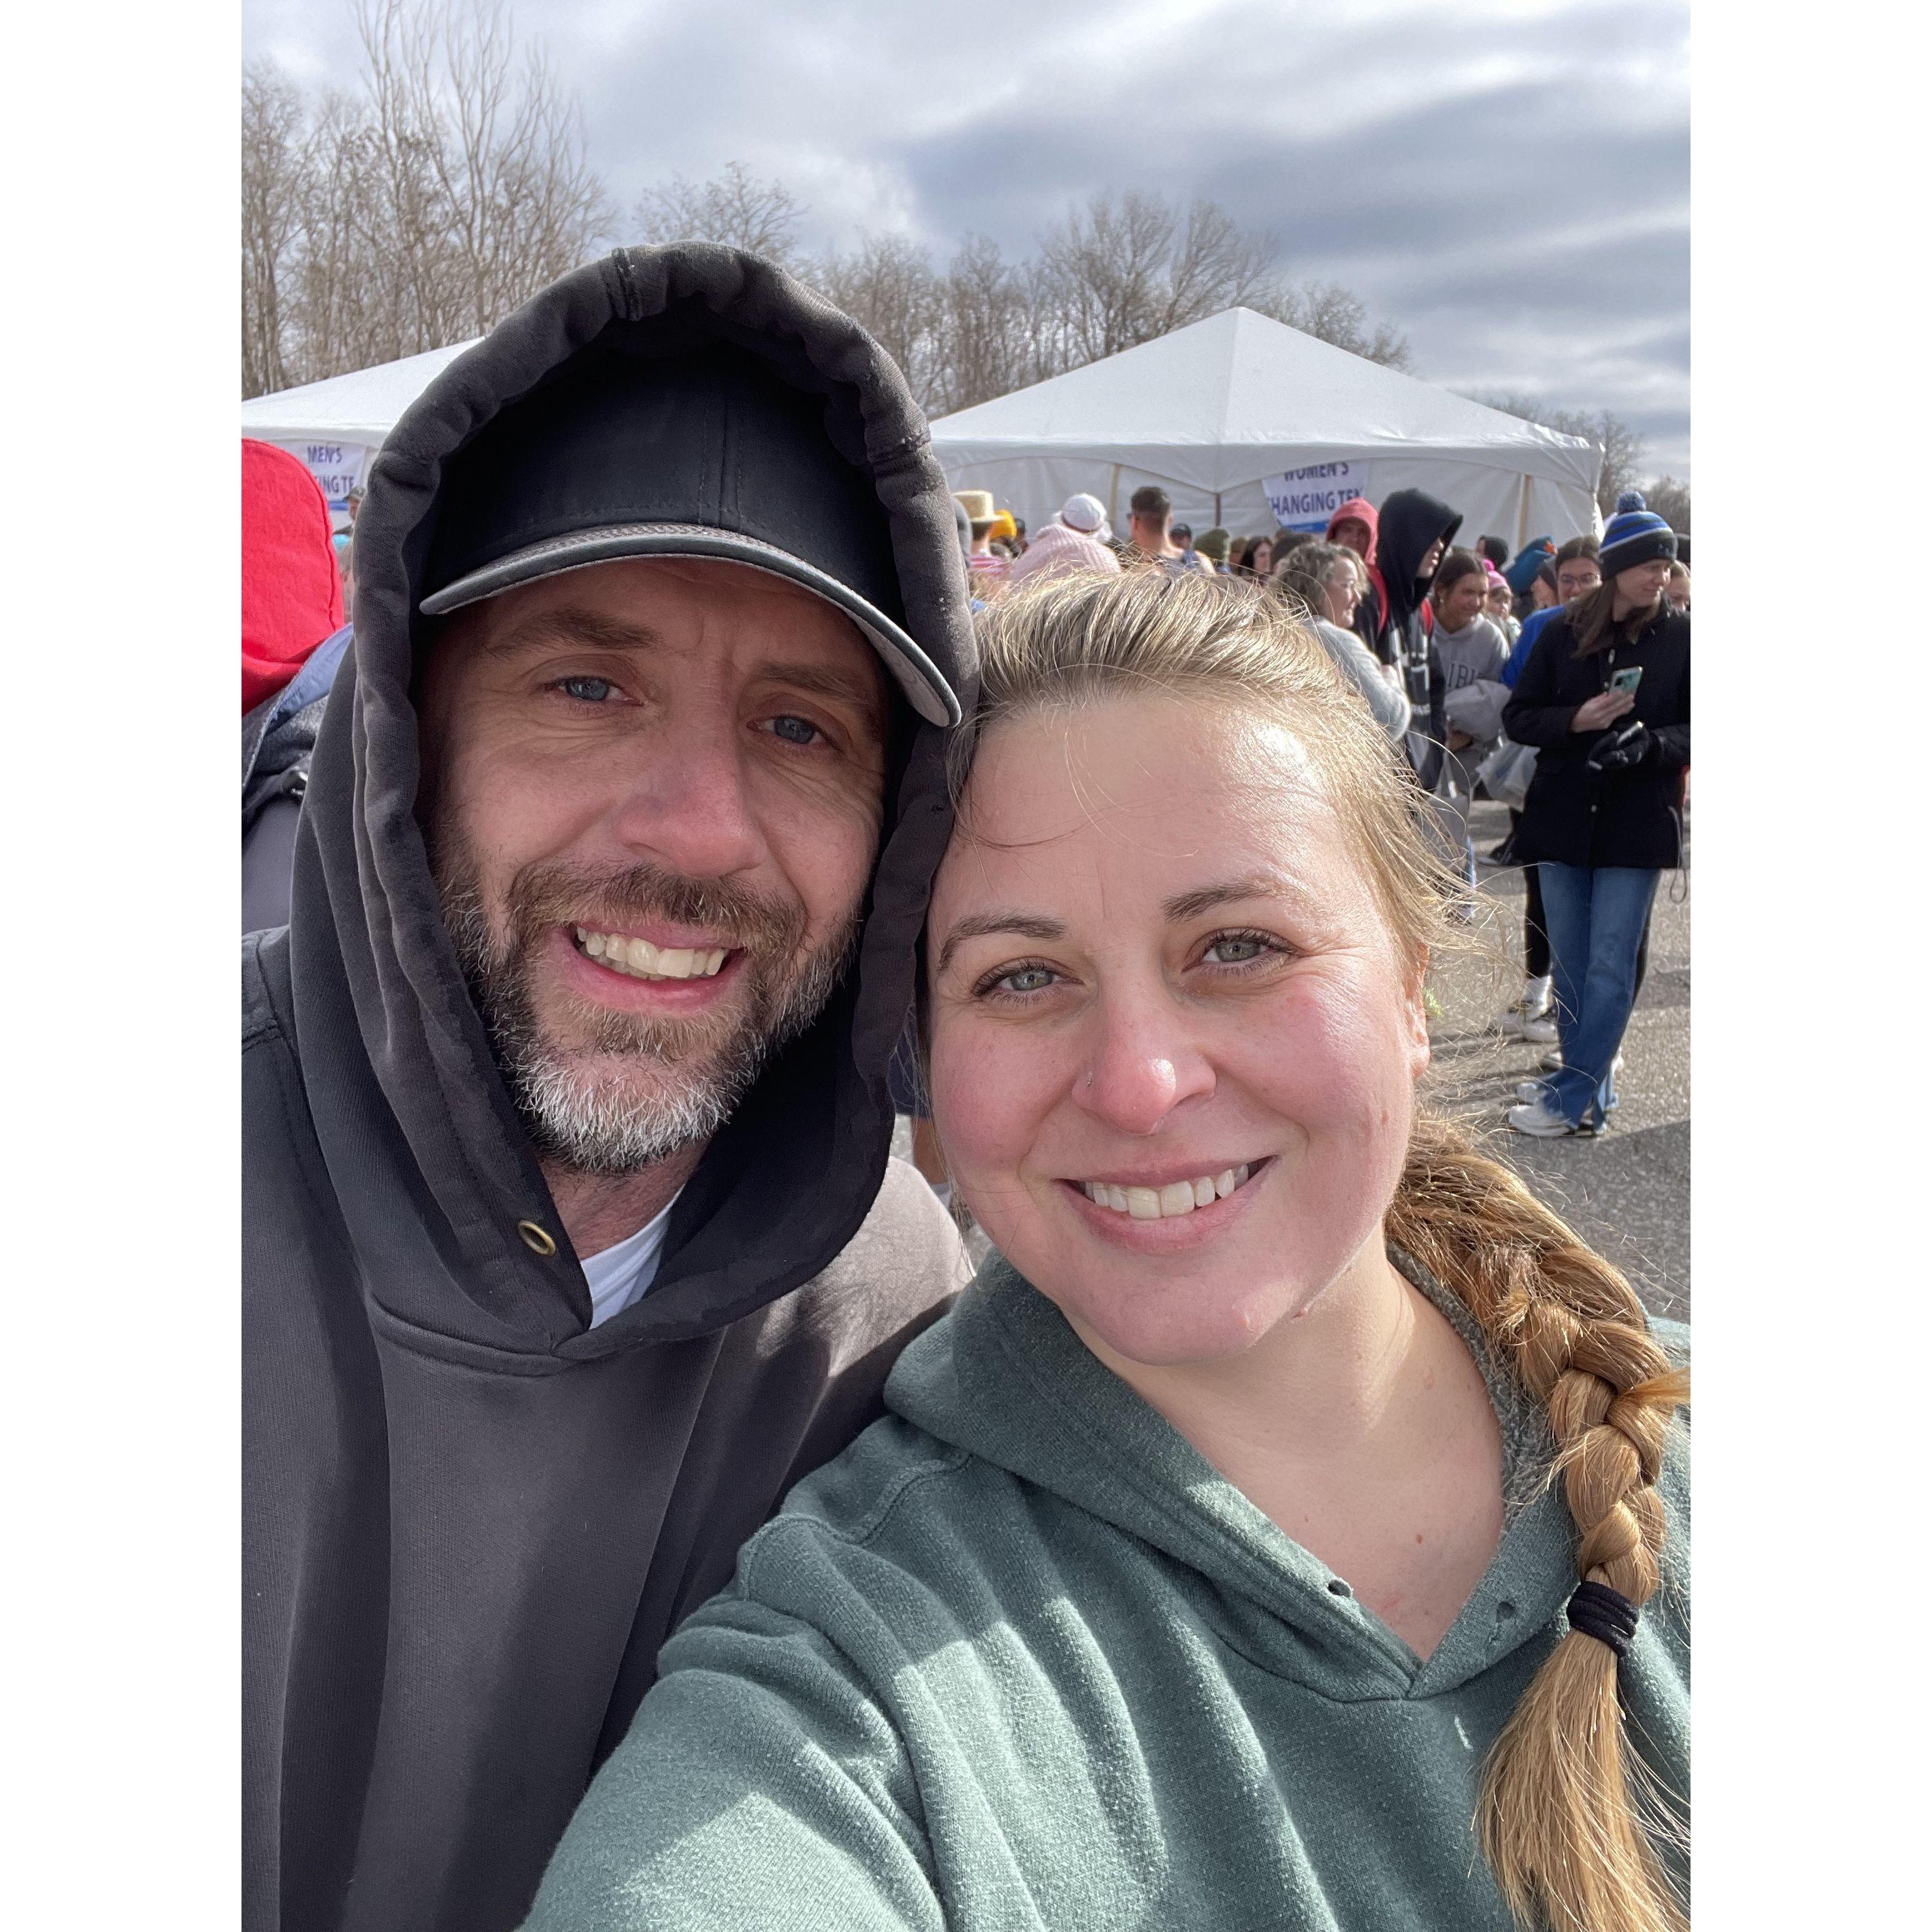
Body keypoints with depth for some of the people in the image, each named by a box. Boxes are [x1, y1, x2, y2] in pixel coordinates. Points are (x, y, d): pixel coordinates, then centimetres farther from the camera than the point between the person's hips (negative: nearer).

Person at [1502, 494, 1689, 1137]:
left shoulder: (1680, 637, -2)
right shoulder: (1563, 632, 3)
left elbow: (1690, 730, 0)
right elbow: (1517, 716, 4)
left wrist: (1646, 742, -19)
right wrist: (1576, 720, -14)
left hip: (1637, 823, -2)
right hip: (1563, 817, 2)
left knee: (1610, 968, -4)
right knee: (1570, 965, 8)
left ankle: (1570, 1098, 1)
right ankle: (1593, 1086, 21)